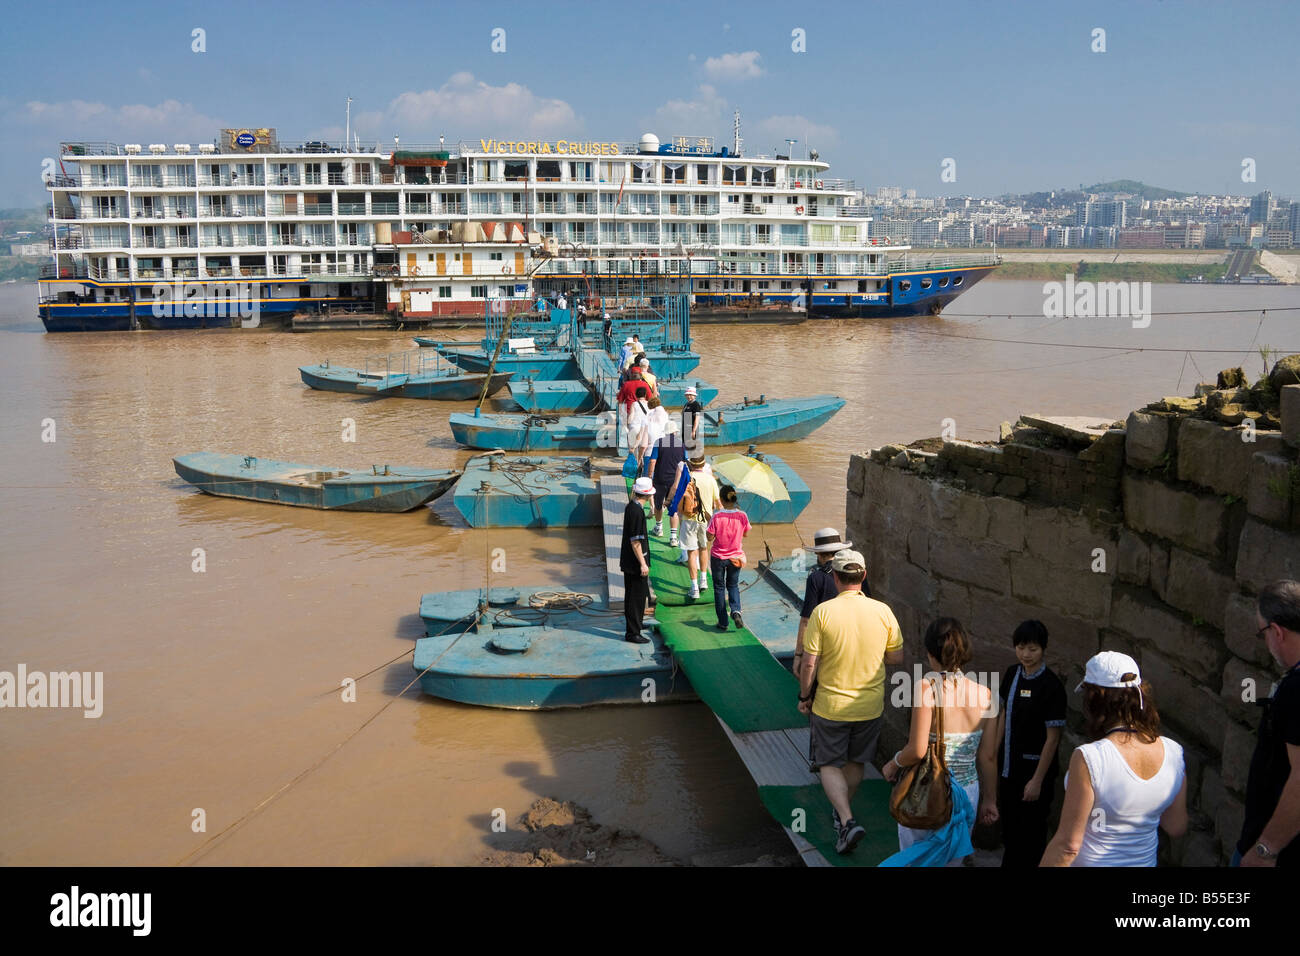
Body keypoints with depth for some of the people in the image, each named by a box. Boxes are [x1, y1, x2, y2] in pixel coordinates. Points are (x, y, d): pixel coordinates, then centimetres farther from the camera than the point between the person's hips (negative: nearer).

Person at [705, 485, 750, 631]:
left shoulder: (717, 516, -21)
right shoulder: (742, 516, -13)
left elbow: (710, 537, -14)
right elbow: (745, 534, 2)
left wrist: (709, 522, -1)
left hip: (718, 557, -2)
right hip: (736, 557, 2)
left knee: (719, 587, 14)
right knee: (733, 585, 22)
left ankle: (722, 622, 16)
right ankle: (736, 610, -4)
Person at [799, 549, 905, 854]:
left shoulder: (823, 612, -18)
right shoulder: (883, 611, -9)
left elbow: (809, 663, -15)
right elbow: (897, 658, -1)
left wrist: (804, 696, 0)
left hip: (831, 705, -3)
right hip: (870, 706, 3)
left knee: (829, 765, 12)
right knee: (856, 763, 22)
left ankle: (847, 821, -5)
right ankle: (843, 812, 40)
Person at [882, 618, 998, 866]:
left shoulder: (927, 687, -18)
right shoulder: (985, 694, -5)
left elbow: (917, 750, -23)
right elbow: (987, 756, 1)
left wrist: (894, 764, -3)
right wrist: (990, 798, 15)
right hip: (967, 794, 4)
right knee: (953, 861, 21)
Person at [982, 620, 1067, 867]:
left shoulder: (1051, 686, -18)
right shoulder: (1012, 674, 1)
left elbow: (1053, 737, -17)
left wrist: (1037, 780, -16)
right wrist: (993, 753, 10)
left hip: (1034, 768, -6)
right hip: (1009, 765, 6)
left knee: (1030, 832, 5)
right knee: (1009, 828, 20)